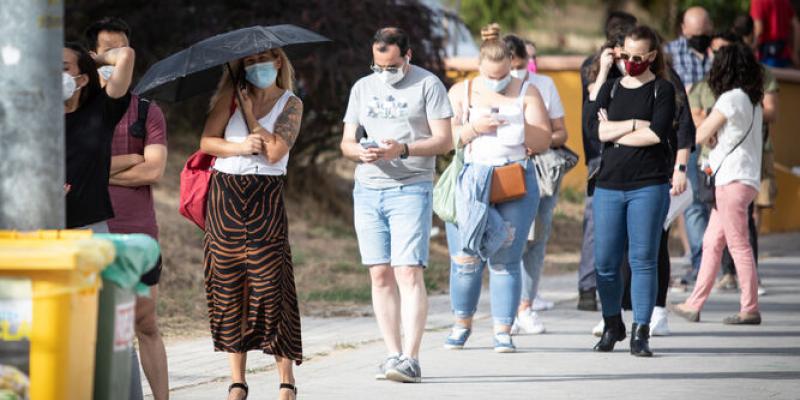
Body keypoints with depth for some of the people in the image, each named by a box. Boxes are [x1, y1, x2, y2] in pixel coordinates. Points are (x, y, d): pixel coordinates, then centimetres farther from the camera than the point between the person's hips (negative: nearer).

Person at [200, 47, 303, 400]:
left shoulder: (290, 104, 4)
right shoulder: (231, 95, 8)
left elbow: (275, 152, -10)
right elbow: (206, 141, 1)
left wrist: (249, 110, -5)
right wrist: (239, 147, -15)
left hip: (266, 198, -2)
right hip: (225, 195, 2)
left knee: (270, 285, -7)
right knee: (227, 287, 2)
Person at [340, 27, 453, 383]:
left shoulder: (428, 85, 0)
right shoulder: (362, 88, 15)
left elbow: (444, 140, -5)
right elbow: (346, 142, 16)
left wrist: (403, 149, -20)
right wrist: (359, 151, -8)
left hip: (410, 190, -5)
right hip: (367, 190, 5)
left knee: (408, 273, -13)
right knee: (380, 275, 3)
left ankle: (411, 359, -15)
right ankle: (393, 354, 8)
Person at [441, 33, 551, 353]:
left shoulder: (527, 93, 9)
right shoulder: (460, 93, 11)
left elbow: (543, 141, 3)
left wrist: (518, 126, -13)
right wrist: (474, 128, -15)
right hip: (469, 184, 1)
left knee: (505, 261, -6)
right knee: (465, 260, -3)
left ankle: (503, 331, -2)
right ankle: (462, 323, 16)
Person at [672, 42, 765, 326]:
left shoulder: (731, 98, -11)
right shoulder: (753, 101, 16)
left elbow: (701, 135, -9)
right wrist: (714, 138, 2)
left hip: (733, 180, -9)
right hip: (746, 178, 9)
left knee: (738, 245, -6)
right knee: (712, 244, 10)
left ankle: (750, 309, -5)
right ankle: (695, 305, 11)